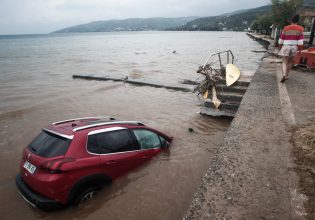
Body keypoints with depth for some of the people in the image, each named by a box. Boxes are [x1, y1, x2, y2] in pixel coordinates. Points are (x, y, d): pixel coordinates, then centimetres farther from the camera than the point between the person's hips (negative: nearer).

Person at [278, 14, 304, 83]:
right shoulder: (300, 29, 0)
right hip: (294, 47, 2)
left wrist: (280, 47, 14)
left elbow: (281, 39, 2)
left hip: (286, 46, -1)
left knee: (284, 62, -3)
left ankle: (284, 75, -27)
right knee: (290, 61, 16)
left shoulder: (286, 28, 0)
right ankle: (286, 75, 22)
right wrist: (300, 49, 1)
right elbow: (300, 40, -5)